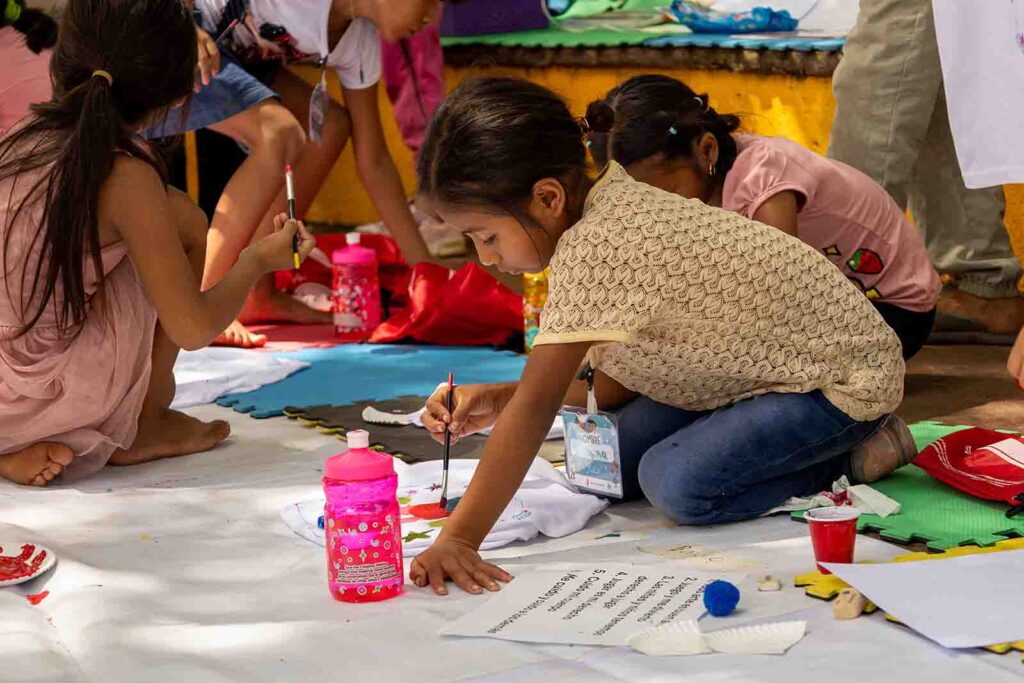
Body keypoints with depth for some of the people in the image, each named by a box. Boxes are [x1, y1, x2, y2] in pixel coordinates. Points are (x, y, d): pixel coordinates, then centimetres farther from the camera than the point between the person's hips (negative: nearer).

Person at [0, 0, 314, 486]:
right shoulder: (127, 177, -14)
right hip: (46, 404, -6)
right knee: (184, 223, 6)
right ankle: (139, 431, 14)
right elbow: (194, 328, -11)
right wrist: (258, 259, 7)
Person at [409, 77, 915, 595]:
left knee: (677, 484, -25)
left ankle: (851, 461, -4)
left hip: (848, 374, -10)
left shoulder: (589, 251, -32)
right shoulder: (613, 209, -4)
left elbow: (535, 407, -34)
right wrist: (497, 400, -9)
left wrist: (459, 538, -34)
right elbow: (615, 383, 1)